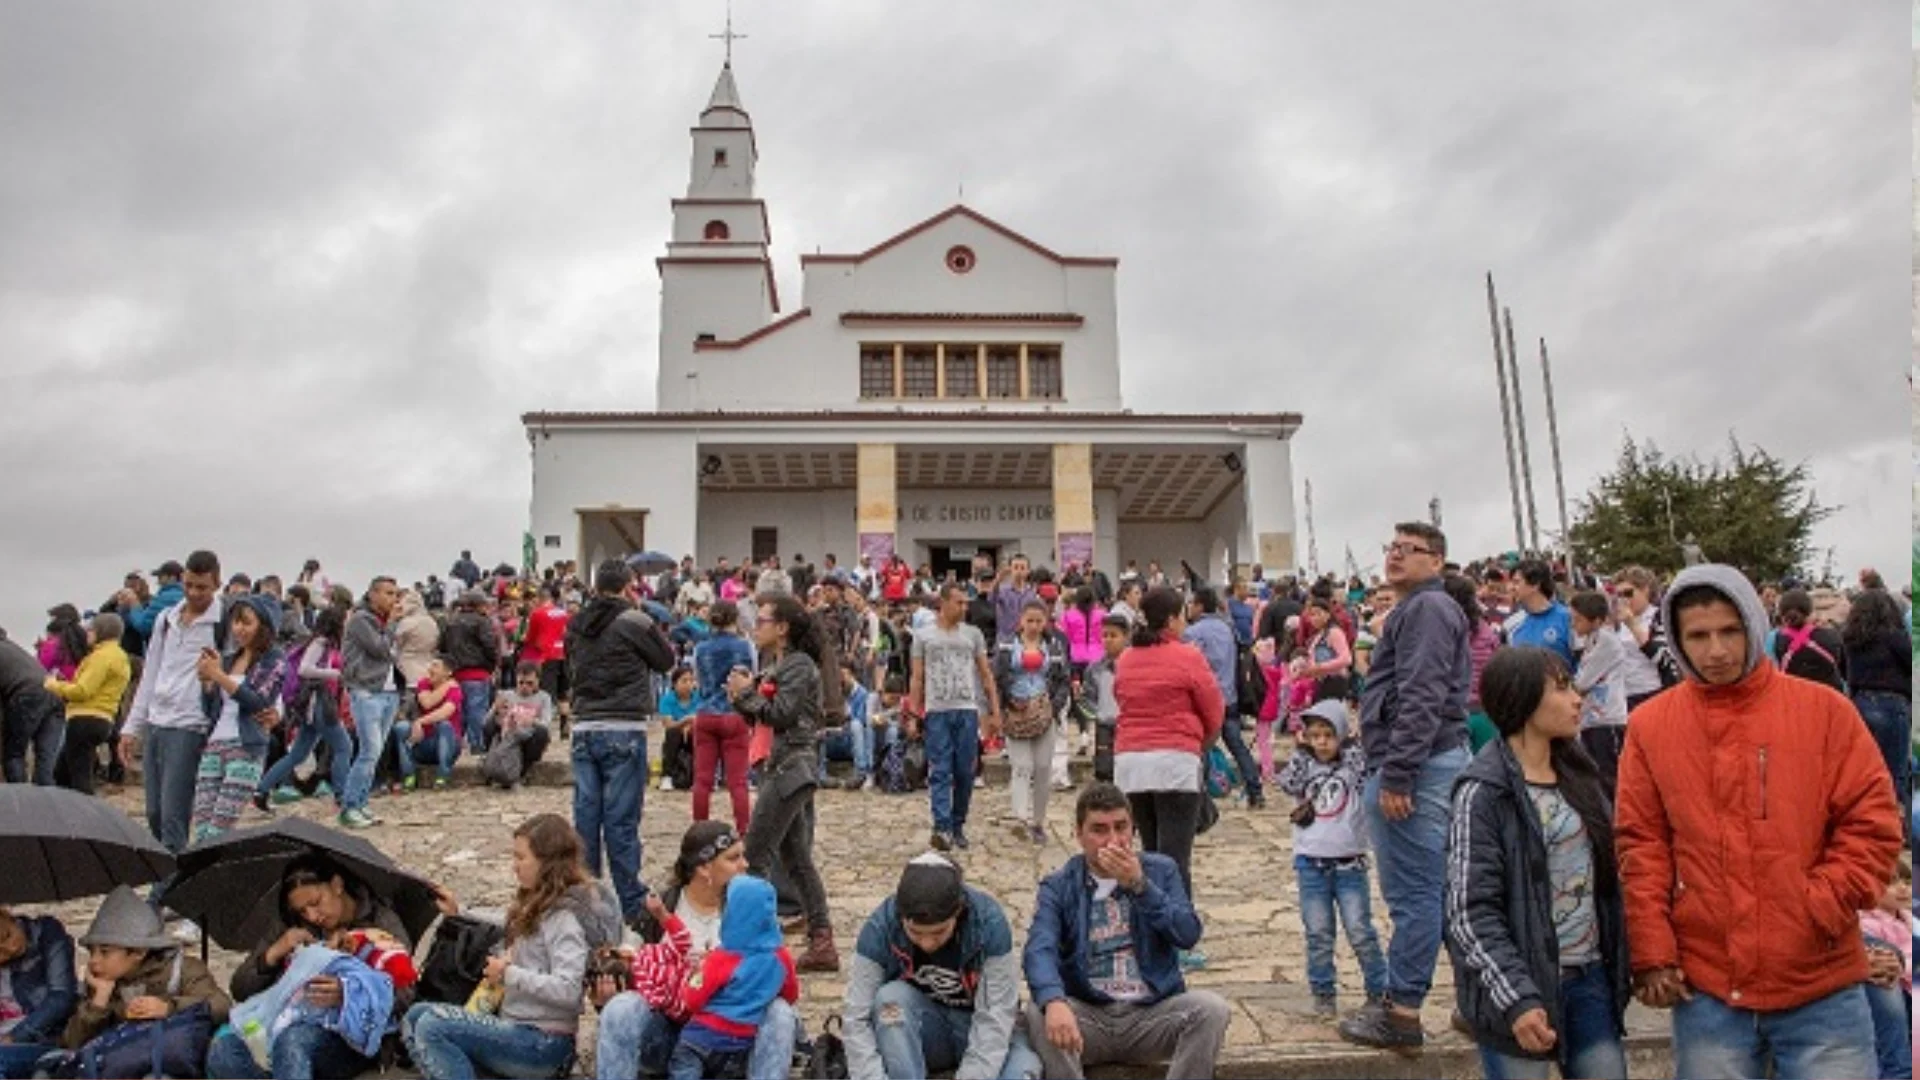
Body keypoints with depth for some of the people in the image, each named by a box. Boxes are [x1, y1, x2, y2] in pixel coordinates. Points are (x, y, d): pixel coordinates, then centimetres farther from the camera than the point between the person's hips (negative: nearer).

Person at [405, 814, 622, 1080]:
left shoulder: (564, 917, -17)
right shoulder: (540, 906, 11)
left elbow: (567, 990, -27)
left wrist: (508, 975, -19)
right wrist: (458, 915, 21)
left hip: (542, 1042, -10)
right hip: (515, 1027, 10)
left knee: (432, 1027, -19)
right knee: (416, 1016, 5)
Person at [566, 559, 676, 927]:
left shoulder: (576, 625, 7)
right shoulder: (634, 622, -8)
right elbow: (666, 660, 4)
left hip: (584, 728, 5)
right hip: (624, 730, -5)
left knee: (585, 815, 9)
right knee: (622, 820, -2)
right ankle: (632, 903, 5)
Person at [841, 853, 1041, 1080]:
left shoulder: (989, 922, -25)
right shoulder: (881, 925, -22)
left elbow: (995, 1019, -25)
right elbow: (856, 1017, -23)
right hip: (917, 1032, 1)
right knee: (891, 998, -32)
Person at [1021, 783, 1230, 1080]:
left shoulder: (1160, 870, 8)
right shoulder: (1058, 886, 2)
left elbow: (1189, 935, -6)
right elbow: (1039, 950, -17)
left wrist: (1139, 886, -18)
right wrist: (1054, 1002, -38)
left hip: (1152, 1012, 1)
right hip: (1088, 1015, -1)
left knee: (1212, 1009, -26)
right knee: (1038, 1014, -30)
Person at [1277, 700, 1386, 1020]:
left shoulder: (1355, 765, 1)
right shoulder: (1305, 765, 6)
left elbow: (1367, 778, -19)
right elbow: (1288, 783, -10)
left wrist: (1352, 742, -11)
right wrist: (1300, 750, -7)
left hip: (1349, 863, -2)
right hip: (1311, 863, 2)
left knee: (1360, 932, 1)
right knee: (1318, 934, 7)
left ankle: (1379, 991, 16)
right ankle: (1324, 994, 17)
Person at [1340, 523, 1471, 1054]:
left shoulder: (1426, 609, -11)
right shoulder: (1414, 610, 22)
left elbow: (1421, 700, -21)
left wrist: (1395, 774, -23)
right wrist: (1391, 769, 22)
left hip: (1417, 764, -11)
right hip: (1433, 762, 11)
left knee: (1413, 892, -6)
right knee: (1439, 887, 14)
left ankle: (1402, 1013, 0)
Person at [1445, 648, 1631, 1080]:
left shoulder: (1578, 773, 8)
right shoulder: (1484, 792, -13)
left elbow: (1604, 872, 15)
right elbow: (1470, 914, -16)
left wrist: (1621, 965, 7)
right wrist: (1516, 998, -22)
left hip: (1590, 979, 6)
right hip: (1522, 985, -6)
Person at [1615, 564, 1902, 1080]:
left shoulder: (1824, 709, 0)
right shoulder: (1650, 724, 1)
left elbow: (1872, 824, 0)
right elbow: (1640, 845, 2)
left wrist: (1820, 910, -10)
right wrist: (1652, 952, -3)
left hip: (1821, 986, 0)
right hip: (1704, 988, 1)